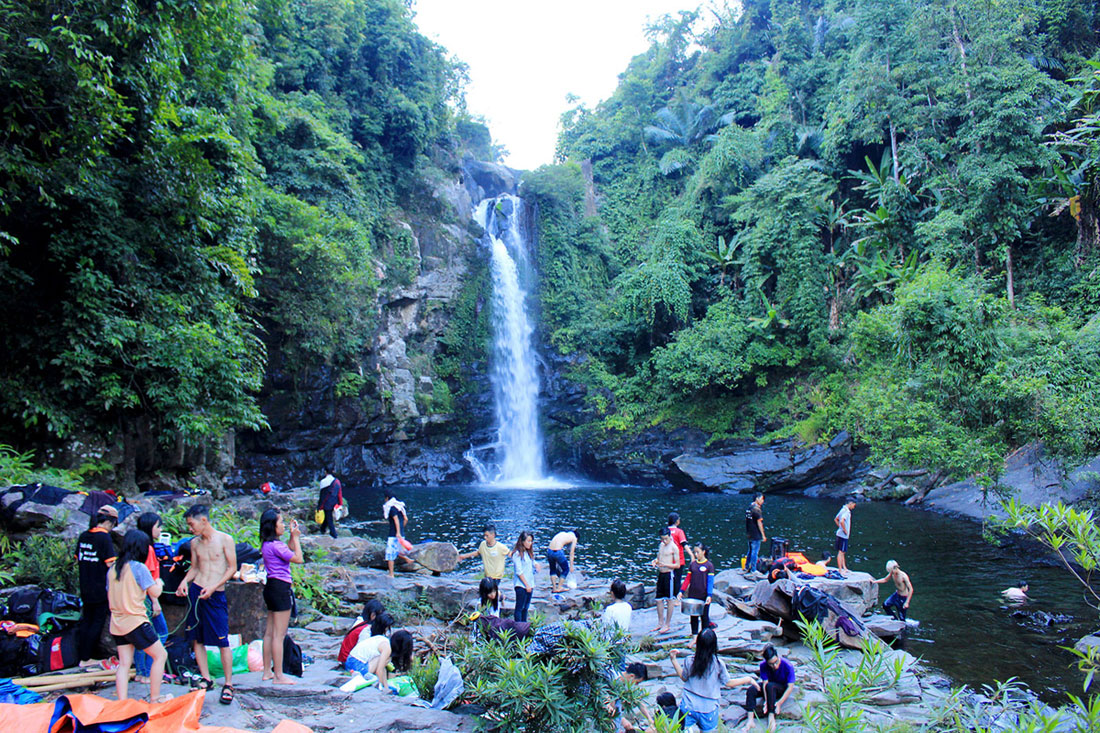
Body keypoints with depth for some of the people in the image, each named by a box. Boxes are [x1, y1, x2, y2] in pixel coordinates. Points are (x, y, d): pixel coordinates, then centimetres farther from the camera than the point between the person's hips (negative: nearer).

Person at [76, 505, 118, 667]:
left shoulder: (83, 536, 6)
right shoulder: (104, 537, -16)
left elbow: (78, 560, 14)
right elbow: (110, 563, -19)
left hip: (85, 588, 7)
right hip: (101, 589, -7)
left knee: (86, 622, 14)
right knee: (98, 622, 3)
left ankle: (83, 656, 18)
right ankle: (87, 658, 3)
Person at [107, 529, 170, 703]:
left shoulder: (113, 569, 7)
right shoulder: (139, 567, -13)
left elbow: (110, 596, 15)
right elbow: (155, 592, -12)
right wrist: (159, 583, 8)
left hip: (117, 622, 7)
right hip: (135, 622, -7)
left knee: (124, 663, 9)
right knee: (160, 655, 4)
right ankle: (154, 698, 6)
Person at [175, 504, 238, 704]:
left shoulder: (225, 540, -5)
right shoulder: (195, 543, 9)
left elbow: (232, 567, -5)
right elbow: (194, 568, 18)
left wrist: (213, 587, -14)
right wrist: (185, 581, -3)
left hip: (216, 595, -5)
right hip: (195, 591, 5)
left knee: (223, 641, -5)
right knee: (196, 638, 7)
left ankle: (228, 684, 4)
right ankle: (206, 679, 20)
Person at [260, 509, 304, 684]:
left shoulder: (267, 544, 11)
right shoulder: (275, 545, -18)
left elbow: (289, 552, 25)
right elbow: (298, 558, -16)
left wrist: (293, 536, 15)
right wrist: (296, 537, -7)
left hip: (271, 587, 10)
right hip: (280, 587, -10)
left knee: (270, 633, 15)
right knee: (279, 635, -4)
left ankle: (267, 672, 22)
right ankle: (279, 676, 1)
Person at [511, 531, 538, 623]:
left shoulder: (529, 553, 14)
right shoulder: (517, 554, -11)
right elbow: (519, 572, -13)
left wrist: (536, 565, -3)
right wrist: (527, 585, -13)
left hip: (530, 585, 8)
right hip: (521, 585, -8)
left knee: (526, 608, 11)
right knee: (519, 608, -5)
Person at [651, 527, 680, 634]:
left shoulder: (674, 547, -10)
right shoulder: (661, 545, 12)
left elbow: (677, 565, -11)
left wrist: (665, 565, -23)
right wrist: (655, 562, 1)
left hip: (669, 574, -7)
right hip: (660, 574, 7)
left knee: (669, 600, 1)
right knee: (659, 600, 10)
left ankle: (668, 625, 9)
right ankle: (660, 623, 21)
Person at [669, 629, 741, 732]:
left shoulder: (689, 661, -8)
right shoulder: (718, 664, -12)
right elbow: (729, 683, 0)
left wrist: (673, 659, 16)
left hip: (688, 705, 1)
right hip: (708, 709, -1)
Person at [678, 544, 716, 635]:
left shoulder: (709, 565, -5)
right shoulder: (693, 564, 6)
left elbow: (710, 581, -9)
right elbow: (688, 579, 8)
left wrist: (709, 595, -18)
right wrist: (681, 591, 1)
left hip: (704, 597, -4)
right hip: (692, 595, 4)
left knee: (704, 616, 6)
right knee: (693, 616, 10)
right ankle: (694, 634, 20)